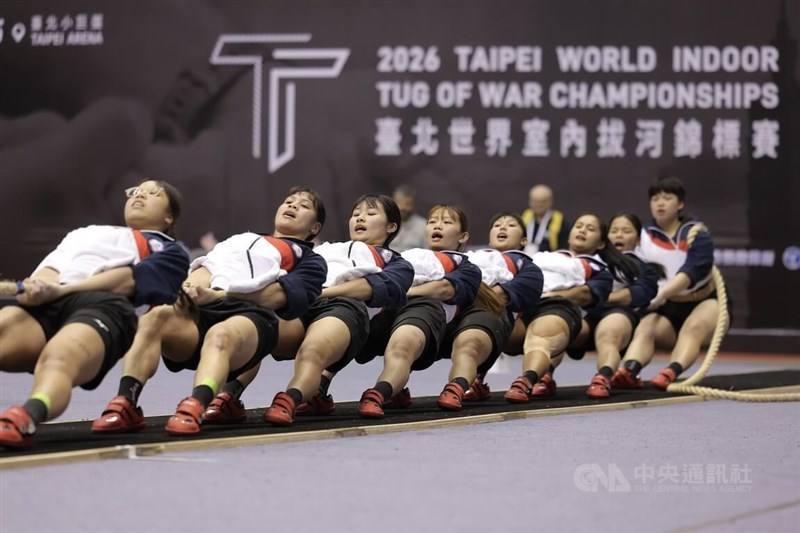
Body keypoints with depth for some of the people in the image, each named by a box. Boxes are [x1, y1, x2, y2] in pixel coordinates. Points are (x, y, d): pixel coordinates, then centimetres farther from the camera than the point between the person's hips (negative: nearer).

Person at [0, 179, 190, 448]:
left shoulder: (169, 251, 27)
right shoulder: (86, 233, 41)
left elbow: (131, 279, 6)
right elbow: (51, 266, 21)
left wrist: (62, 290, -9)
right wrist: (38, 285, -6)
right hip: (43, 303, 3)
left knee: (57, 358, -38)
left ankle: (25, 418, -68)